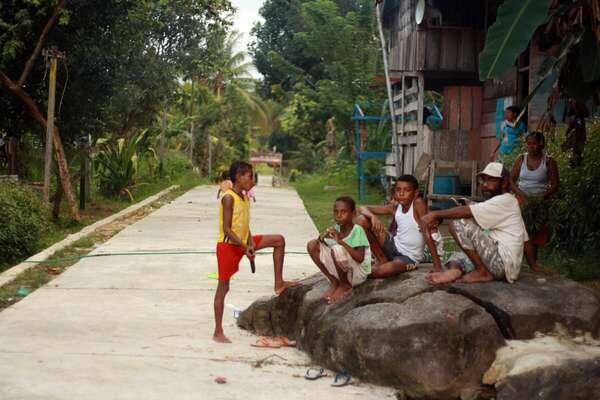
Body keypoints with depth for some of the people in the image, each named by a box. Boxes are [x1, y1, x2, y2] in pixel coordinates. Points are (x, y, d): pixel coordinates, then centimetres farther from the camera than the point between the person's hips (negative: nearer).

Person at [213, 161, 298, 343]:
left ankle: (279, 282, 8)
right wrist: (245, 247, -22)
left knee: (278, 240, 5)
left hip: (243, 243, 8)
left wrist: (251, 244, -9)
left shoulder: (245, 198, 7)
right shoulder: (228, 198, -19)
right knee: (223, 287, -1)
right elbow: (227, 229, -22)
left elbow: (245, 226, 8)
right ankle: (218, 332, 7)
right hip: (228, 245, -8)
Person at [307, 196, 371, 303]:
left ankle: (345, 285, -7)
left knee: (337, 249, -34)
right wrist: (321, 238, -20)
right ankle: (334, 282, 3)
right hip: (340, 272, 7)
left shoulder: (357, 230, -19)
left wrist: (341, 242, -35)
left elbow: (360, 258, -29)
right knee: (312, 245, -4)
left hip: (358, 274, -6)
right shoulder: (336, 229, -2)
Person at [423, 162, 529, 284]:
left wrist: (436, 214, -12)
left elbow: (467, 211, -18)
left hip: (502, 261, -11)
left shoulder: (504, 201, -9)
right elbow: (524, 237, 23)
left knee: (458, 224, -15)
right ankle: (455, 270, -18)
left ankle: (482, 273, -10)